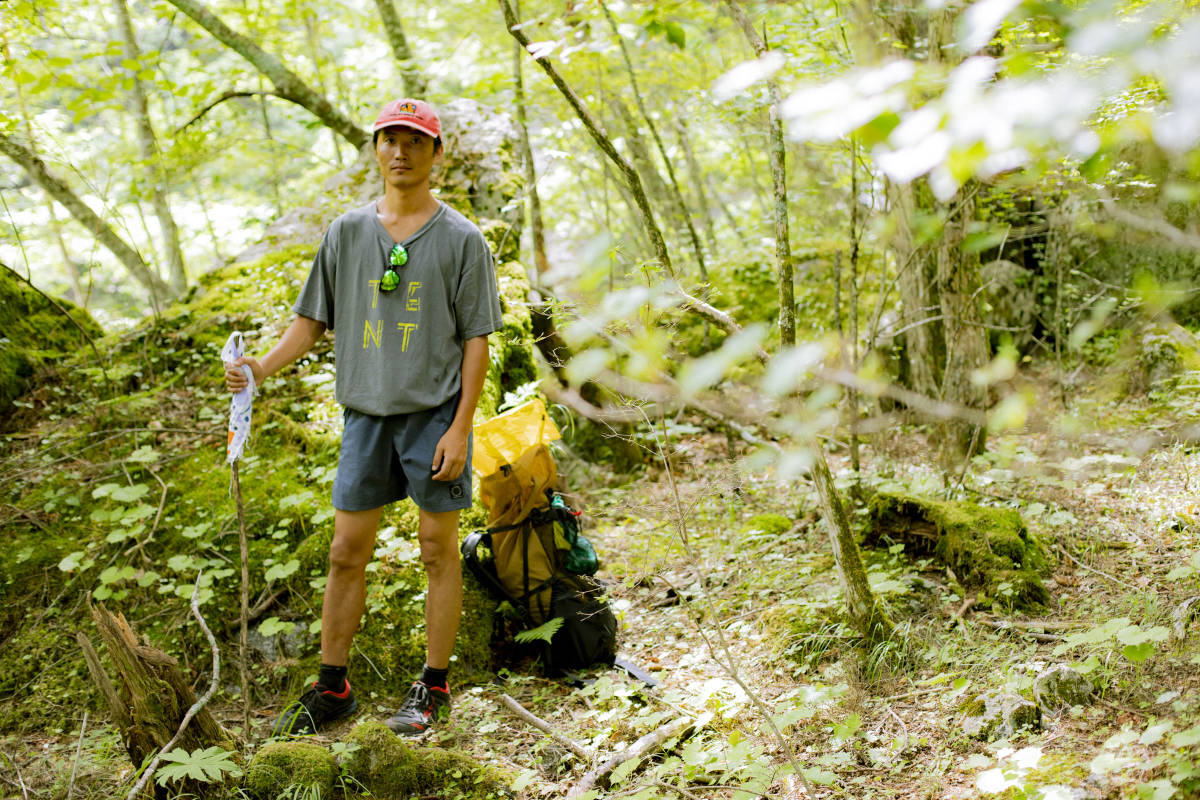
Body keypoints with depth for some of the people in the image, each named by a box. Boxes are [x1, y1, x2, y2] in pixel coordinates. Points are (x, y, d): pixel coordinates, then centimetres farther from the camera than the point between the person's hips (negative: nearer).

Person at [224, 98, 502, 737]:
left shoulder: (461, 238, -1)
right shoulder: (346, 233, 8)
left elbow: (476, 339, -3)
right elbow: (313, 319, 11)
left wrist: (460, 428, -10)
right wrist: (263, 366, -6)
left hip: (435, 413, -3)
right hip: (366, 414, 3)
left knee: (439, 550, 4)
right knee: (347, 552, 6)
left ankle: (433, 686, 16)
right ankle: (331, 689, 18)